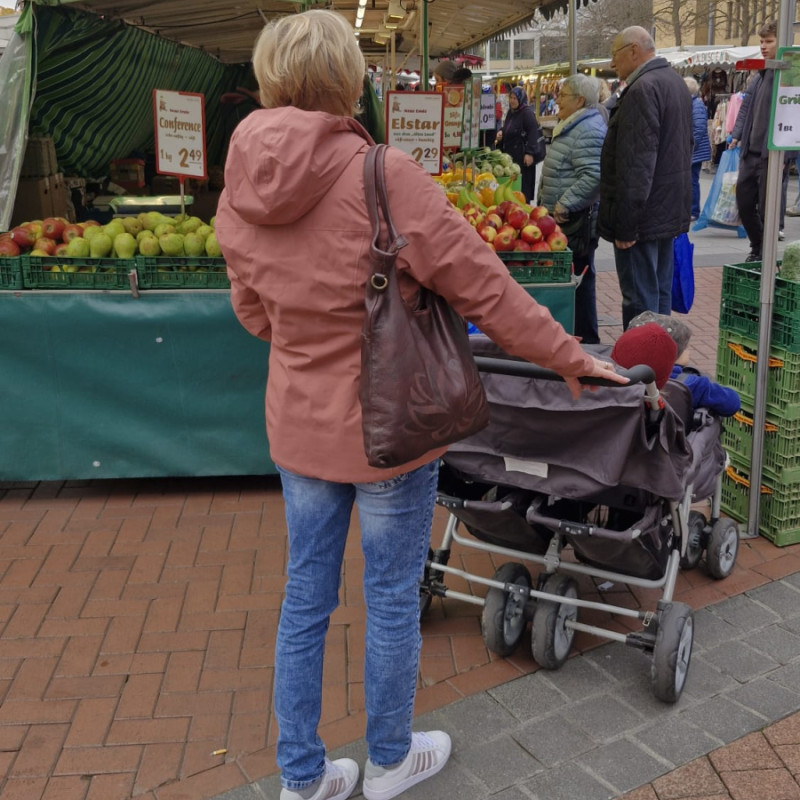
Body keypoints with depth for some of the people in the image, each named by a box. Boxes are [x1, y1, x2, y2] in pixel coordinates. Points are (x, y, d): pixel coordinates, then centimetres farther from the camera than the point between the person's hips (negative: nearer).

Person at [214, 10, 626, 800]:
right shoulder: (383, 174, -22)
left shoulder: (238, 192, -4)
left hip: (298, 427, 5)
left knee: (304, 597, 18)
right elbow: (482, 287, -16)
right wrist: (570, 359, -3)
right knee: (391, 599, 14)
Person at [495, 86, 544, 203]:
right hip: (510, 154, 9)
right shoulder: (510, 112, 15)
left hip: (522, 156, -9)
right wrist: (501, 132, 7)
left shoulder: (527, 112, -12)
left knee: (522, 186, -6)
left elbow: (534, 132, -19)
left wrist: (529, 153, -26)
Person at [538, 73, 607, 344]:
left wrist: (565, 205, -25)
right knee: (578, 278, 15)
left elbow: (592, 177, -28)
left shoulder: (588, 130, -17)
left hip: (576, 220, -11)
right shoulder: (573, 125, 17)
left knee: (579, 280, -4)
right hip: (567, 219, 11)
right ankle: (580, 335, 24)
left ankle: (586, 339, 4)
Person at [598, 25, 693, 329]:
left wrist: (625, 224, -22)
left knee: (639, 299, -6)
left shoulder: (643, 89, -17)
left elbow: (636, 164, -23)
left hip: (643, 213, -10)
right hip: (669, 209, 10)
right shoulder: (674, 81, 15)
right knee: (660, 292, 17)